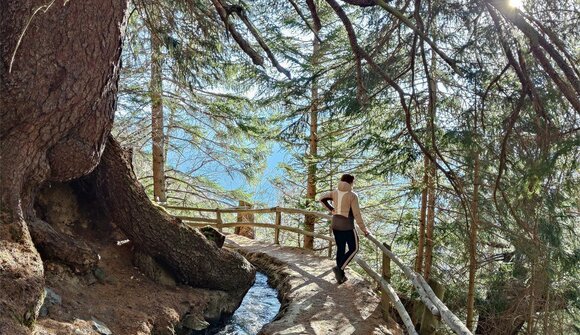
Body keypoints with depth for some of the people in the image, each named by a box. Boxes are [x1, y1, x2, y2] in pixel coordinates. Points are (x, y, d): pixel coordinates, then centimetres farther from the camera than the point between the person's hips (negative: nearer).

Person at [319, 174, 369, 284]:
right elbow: (357, 214, -15)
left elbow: (322, 198, 8)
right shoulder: (352, 195, -15)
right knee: (354, 249, 9)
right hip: (347, 226, -6)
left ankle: (340, 276, 21)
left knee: (340, 249, 16)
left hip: (335, 225, 6)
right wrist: (364, 229, -8)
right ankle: (339, 268, -6)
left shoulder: (335, 192, 2)